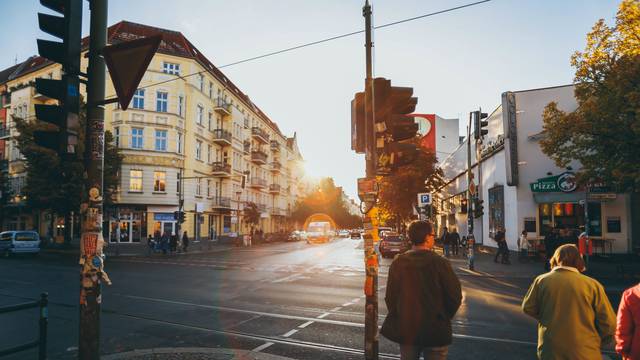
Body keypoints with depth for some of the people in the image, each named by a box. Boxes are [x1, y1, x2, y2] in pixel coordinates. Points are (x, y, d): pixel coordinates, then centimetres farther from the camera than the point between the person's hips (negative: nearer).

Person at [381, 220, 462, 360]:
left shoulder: (398, 263, -6)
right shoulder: (440, 263, -15)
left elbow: (390, 297, -2)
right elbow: (455, 296, -9)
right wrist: (444, 318, 9)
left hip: (405, 329, 3)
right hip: (435, 331, -3)